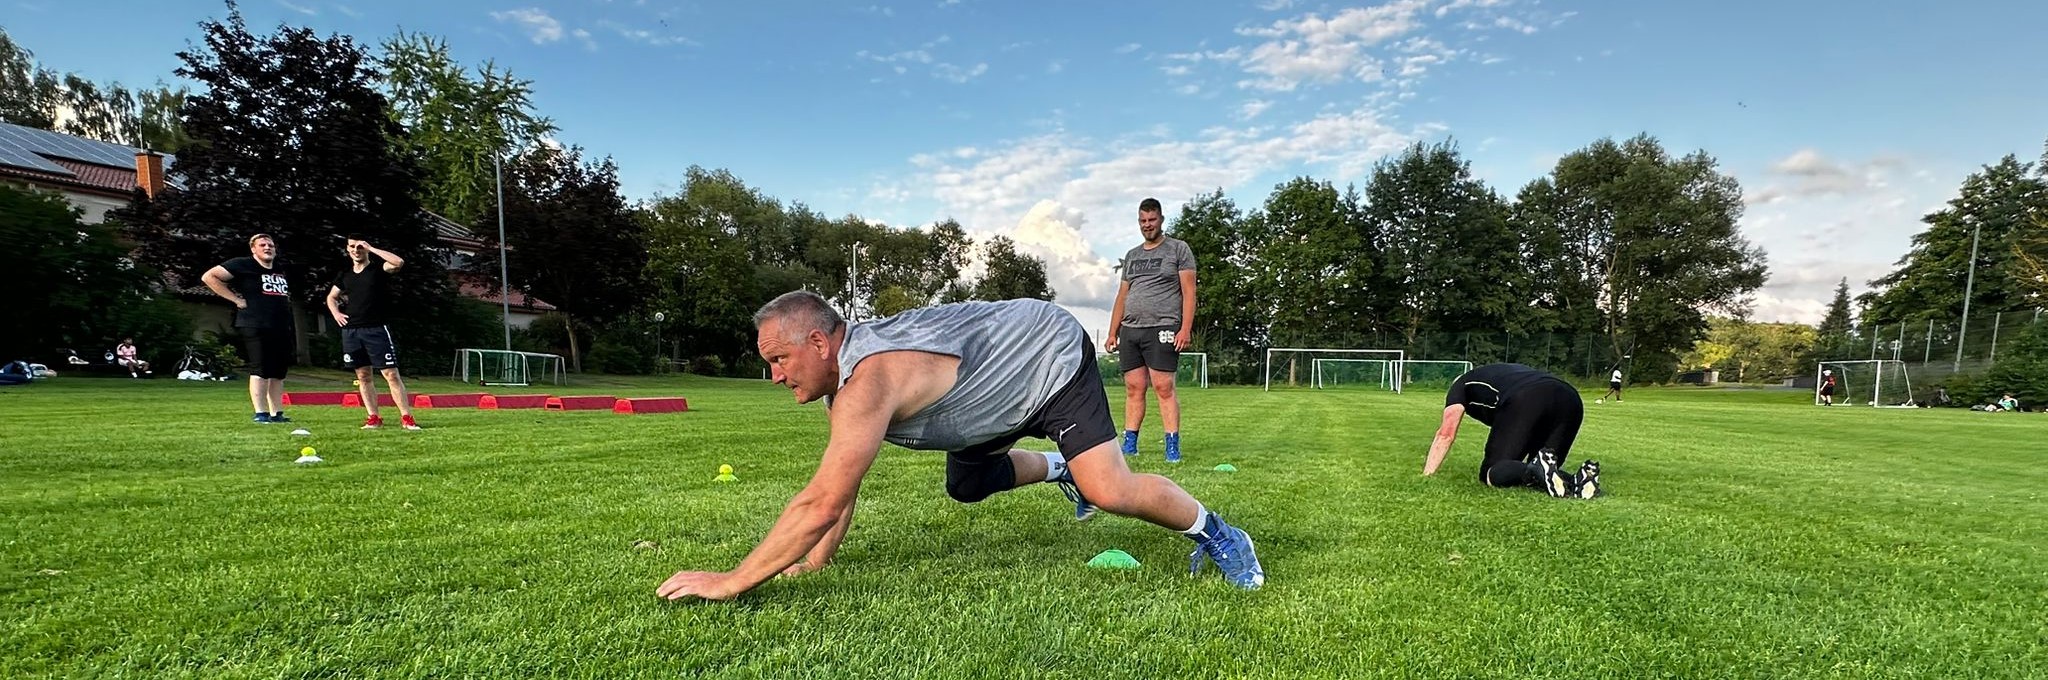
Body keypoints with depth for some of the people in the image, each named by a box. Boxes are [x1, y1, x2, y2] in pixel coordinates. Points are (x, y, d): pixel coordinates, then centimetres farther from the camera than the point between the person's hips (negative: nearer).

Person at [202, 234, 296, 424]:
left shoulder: (281, 272, 20)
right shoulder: (243, 265, -1)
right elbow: (209, 276, -7)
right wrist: (236, 299, -11)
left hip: (282, 329, 7)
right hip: (256, 328, -7)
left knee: (278, 373, 8)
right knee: (260, 371, -8)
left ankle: (277, 413, 13)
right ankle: (261, 413, -6)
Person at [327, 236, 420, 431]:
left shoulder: (378, 268, 0)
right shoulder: (344, 274, 14)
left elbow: (399, 262, -23)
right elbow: (331, 297, 29)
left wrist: (372, 248, -15)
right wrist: (336, 313, 9)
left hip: (376, 329, -5)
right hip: (351, 330, 5)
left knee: (391, 374, -9)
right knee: (363, 376, 7)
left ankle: (406, 417, -9)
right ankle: (373, 417, 12)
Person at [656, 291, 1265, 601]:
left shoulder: (869, 382, -35)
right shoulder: (844, 367, -5)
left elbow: (821, 504, -38)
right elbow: (842, 487, 4)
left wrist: (730, 583, -30)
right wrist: (814, 562, -1)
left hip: (1054, 354, -9)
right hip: (1001, 384, 9)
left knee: (1111, 490, -21)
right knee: (965, 487, 18)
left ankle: (1214, 532, 6)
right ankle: (1057, 468, 42)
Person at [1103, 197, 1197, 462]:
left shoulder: (1178, 249, 5)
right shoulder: (1131, 256, 21)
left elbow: (1188, 292, -2)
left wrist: (1185, 329, -12)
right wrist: (1112, 333, 15)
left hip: (1162, 329, -5)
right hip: (1130, 330, 5)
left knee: (1164, 387, -9)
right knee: (1133, 388, 5)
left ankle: (1173, 446, -5)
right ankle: (1129, 444, 9)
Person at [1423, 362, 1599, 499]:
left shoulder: (1461, 384, 30)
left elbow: (1446, 434, 19)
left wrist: (1425, 476, 22)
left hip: (1525, 401, -6)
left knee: (1491, 473, 3)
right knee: (1546, 473, 20)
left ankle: (1538, 471, -25)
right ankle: (1578, 479, -11)